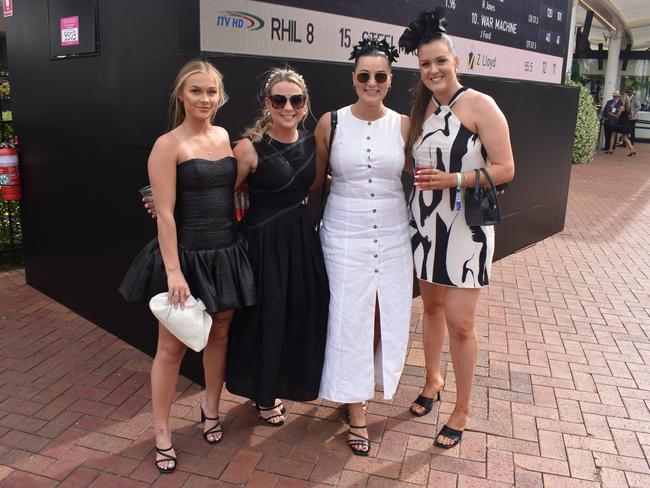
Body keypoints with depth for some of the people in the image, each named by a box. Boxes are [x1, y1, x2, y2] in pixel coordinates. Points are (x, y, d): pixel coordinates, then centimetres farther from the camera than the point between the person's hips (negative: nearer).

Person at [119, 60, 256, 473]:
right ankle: (162, 433, 20)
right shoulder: (168, 145, -10)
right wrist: (173, 271, -19)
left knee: (219, 335, 15)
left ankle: (211, 410, 36)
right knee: (172, 347, 4)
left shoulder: (224, 136, 8)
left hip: (226, 253, 6)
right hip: (186, 256, -5)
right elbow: (165, 214, -14)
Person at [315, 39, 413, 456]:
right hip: (345, 234, -2)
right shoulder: (331, 122, -2)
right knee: (350, 318, 3)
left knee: (389, 316, 9)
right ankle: (356, 409, 21)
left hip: (393, 234, 2)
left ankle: (371, 380, 40)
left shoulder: (403, 125, 1)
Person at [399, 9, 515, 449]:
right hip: (426, 220, 6)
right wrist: (422, 178, 1)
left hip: (465, 225, -6)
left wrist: (452, 179, -22)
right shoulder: (422, 108, 10)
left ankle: (462, 411, 16)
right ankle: (433, 379, 38)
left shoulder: (480, 105, -10)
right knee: (431, 305, 17)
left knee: (460, 322, -2)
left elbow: (505, 170, -13)